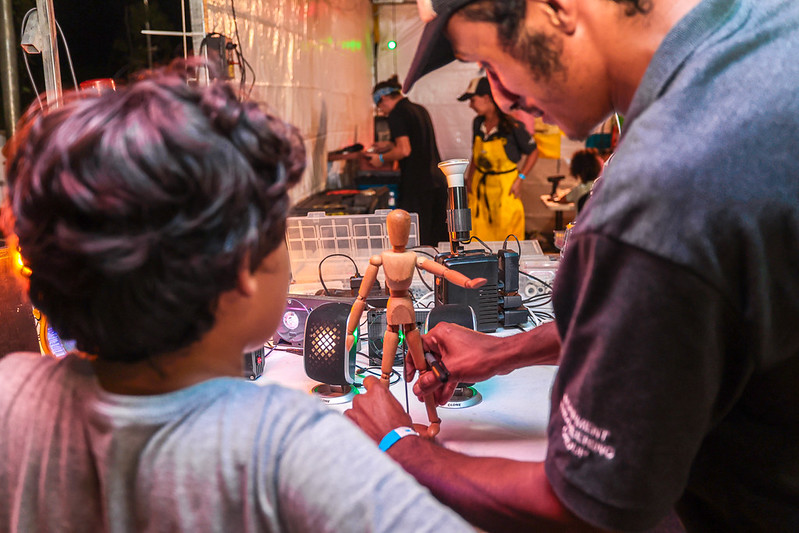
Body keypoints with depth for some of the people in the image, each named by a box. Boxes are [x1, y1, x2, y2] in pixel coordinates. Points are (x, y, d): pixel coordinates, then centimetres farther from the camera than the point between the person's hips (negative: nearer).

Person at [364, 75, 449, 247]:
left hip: (416, 184, -8)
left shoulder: (396, 114, -8)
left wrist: (381, 159, -1)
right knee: (438, 240, 12)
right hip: (438, 180, 8)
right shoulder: (420, 109, 16)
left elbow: (405, 150, -17)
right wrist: (390, 146, 29)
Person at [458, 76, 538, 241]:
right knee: (478, 236, 6)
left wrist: (519, 180, -9)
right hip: (480, 186, 5)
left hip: (505, 187, -5)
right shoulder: (478, 123, 5)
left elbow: (533, 152, -3)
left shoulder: (512, 126, -13)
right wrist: (469, 180, 10)